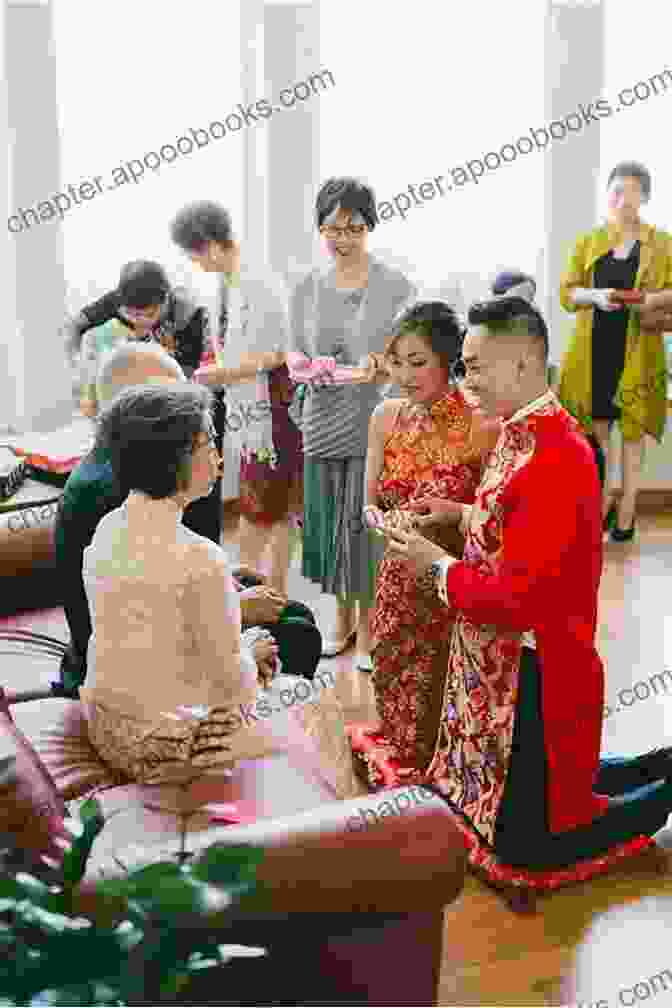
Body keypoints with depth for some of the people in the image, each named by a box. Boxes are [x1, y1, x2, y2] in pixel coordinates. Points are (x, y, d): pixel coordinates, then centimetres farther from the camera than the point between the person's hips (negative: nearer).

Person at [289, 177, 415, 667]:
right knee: (329, 520, 10)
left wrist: (387, 369, -24)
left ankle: (368, 627, 16)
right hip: (323, 423, 4)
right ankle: (343, 616, 30)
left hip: (375, 424, -3)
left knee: (368, 522, -2)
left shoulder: (395, 286, -4)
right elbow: (298, 357, 8)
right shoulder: (306, 288, 7)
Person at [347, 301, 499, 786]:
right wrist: (381, 518, -14)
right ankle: (400, 759, 43)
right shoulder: (387, 416, 0)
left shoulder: (481, 425, -16)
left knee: (440, 688, 5)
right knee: (394, 677, 16)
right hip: (401, 575, 5)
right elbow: (371, 502, 7)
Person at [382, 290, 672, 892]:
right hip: (503, 660, 9)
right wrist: (461, 513, 1)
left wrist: (438, 566, -15)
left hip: (533, 677, -9)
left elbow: (516, 600, -28)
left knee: (526, 848, 6)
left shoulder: (555, 459, -27)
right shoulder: (525, 431, 3)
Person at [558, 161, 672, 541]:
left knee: (632, 427, 3)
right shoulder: (587, 242, 7)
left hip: (637, 351, -2)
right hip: (593, 348, 2)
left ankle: (627, 508, 12)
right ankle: (603, 499, 22)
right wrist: (595, 296, -16)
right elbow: (566, 292, 3)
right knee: (595, 425, 6)